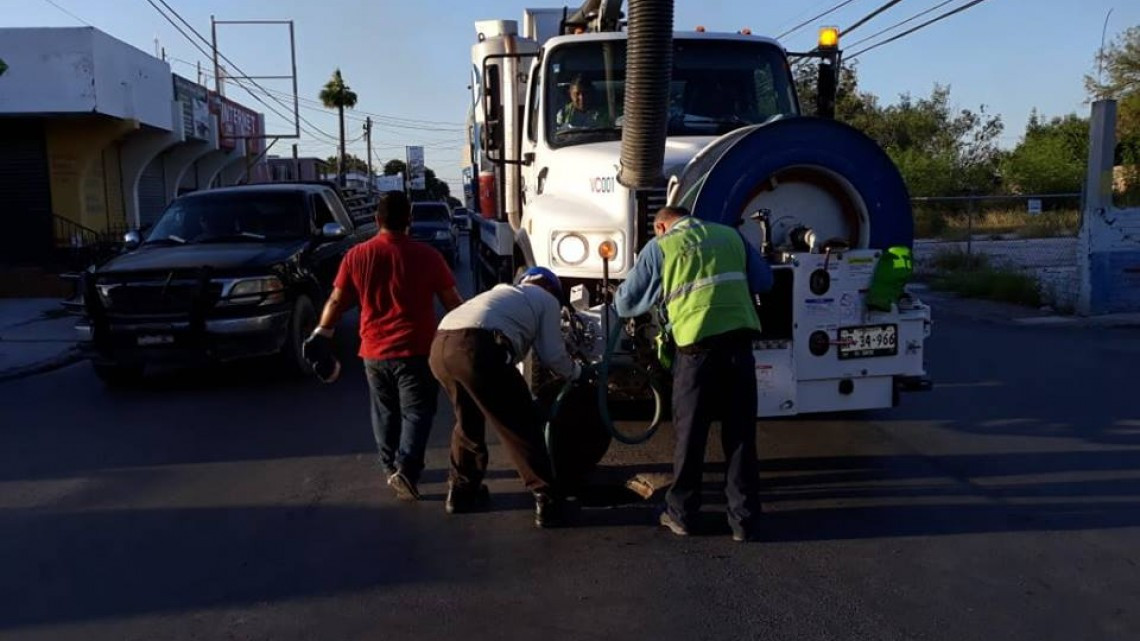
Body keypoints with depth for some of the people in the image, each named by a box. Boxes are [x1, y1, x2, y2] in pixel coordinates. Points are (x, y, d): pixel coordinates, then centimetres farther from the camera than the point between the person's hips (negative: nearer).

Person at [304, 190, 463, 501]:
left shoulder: (357, 256, -1)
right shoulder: (426, 254, -6)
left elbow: (336, 302, 4)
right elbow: (451, 301, -2)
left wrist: (321, 334, 15)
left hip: (374, 351, 3)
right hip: (415, 350, -3)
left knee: (385, 412, 19)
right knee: (416, 412, 3)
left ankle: (391, 466, 28)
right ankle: (406, 468, -12)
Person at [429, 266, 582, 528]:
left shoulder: (503, 291, 40)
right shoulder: (547, 300, 22)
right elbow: (552, 355, 17)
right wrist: (575, 371, 36)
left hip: (440, 346, 8)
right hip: (477, 347, -7)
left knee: (468, 421, 28)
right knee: (522, 426, 4)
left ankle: (461, 492, 37)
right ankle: (547, 502, 6)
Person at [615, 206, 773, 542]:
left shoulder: (659, 247, 9)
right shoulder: (730, 235, 17)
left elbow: (625, 303, 13)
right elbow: (764, 281, 22)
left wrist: (657, 294, 35)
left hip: (697, 344, -2)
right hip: (739, 340, 2)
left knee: (690, 432, 11)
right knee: (741, 433, 9)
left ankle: (681, 514, 22)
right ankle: (744, 520, 14)